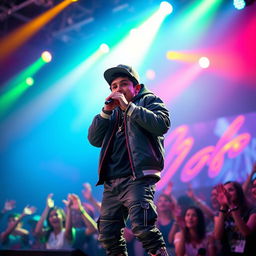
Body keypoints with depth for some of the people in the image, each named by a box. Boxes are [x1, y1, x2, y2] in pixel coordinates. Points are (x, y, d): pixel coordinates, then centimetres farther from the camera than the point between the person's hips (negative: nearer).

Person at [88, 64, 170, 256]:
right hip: (112, 183, 7)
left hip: (137, 178, -6)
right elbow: (94, 139, 14)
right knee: (107, 235, 6)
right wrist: (107, 111, 4)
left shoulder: (148, 101, 10)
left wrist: (128, 107, -8)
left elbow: (162, 124, -11)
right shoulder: (114, 112, 25)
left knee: (141, 227, -23)